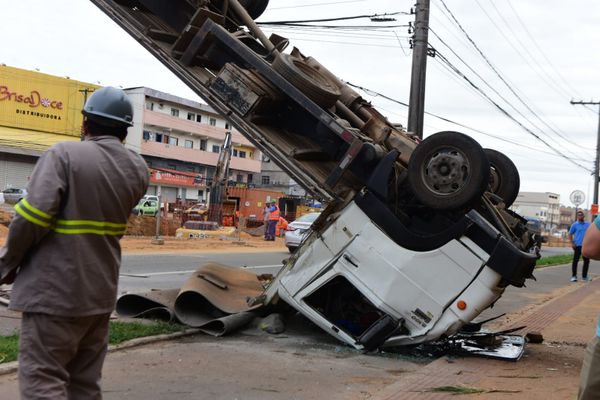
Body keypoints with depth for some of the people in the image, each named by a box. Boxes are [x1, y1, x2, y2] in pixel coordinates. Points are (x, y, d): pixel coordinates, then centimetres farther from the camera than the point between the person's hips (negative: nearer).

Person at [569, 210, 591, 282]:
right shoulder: (575, 225, 0)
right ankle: (574, 276, 2)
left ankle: (584, 276, 19)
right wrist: (572, 243, -9)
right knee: (575, 260, -3)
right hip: (578, 245, -4)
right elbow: (570, 234, 2)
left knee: (586, 261, 8)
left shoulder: (588, 224, 9)